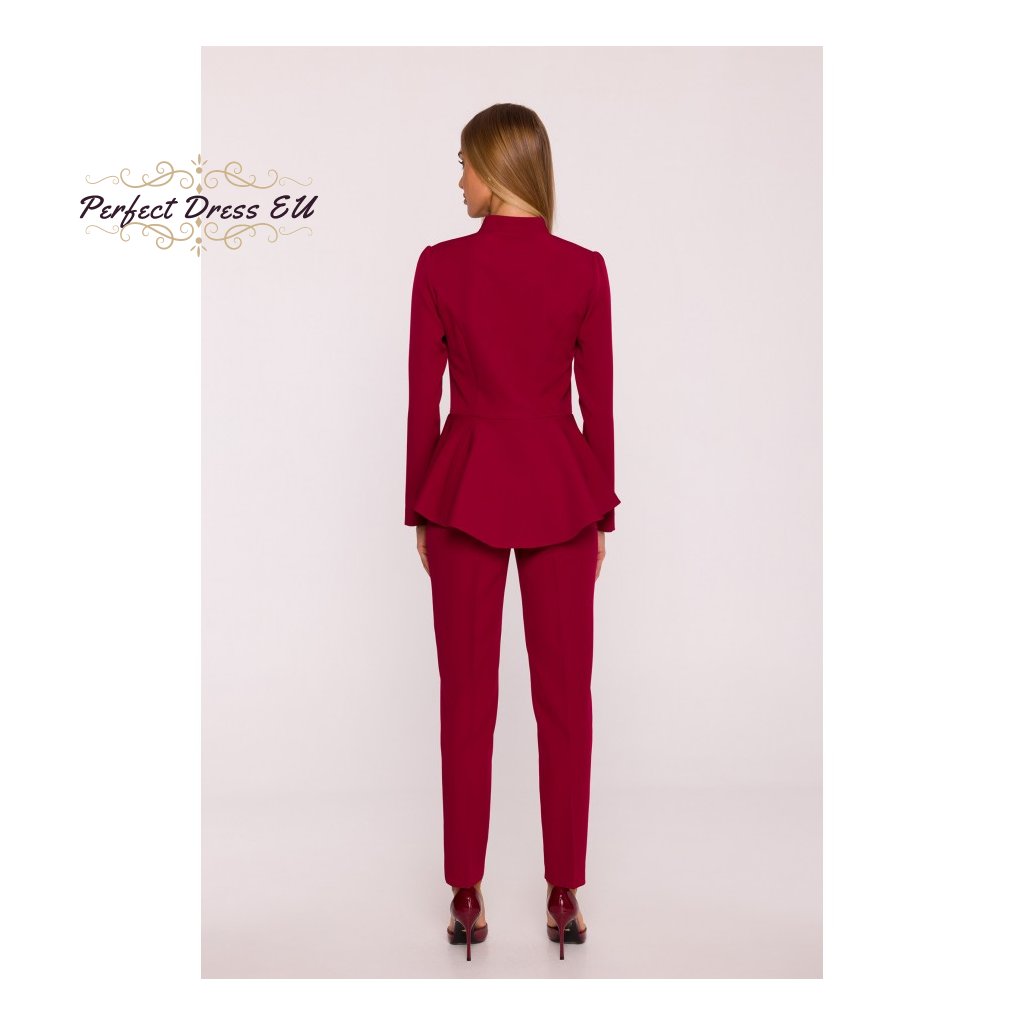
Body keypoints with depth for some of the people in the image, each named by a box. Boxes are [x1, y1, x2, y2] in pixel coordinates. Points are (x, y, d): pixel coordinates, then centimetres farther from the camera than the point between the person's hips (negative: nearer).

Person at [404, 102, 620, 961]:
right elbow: (597, 404, -1)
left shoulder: (440, 266, -6)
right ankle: (565, 895, 17)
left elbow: (424, 400, -3)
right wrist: (602, 511, 8)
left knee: (468, 697, 8)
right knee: (565, 697, 9)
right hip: (559, 488, 1)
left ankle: (468, 897, 16)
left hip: (466, 487, 0)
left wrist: (420, 510, 7)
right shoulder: (585, 270, -3)